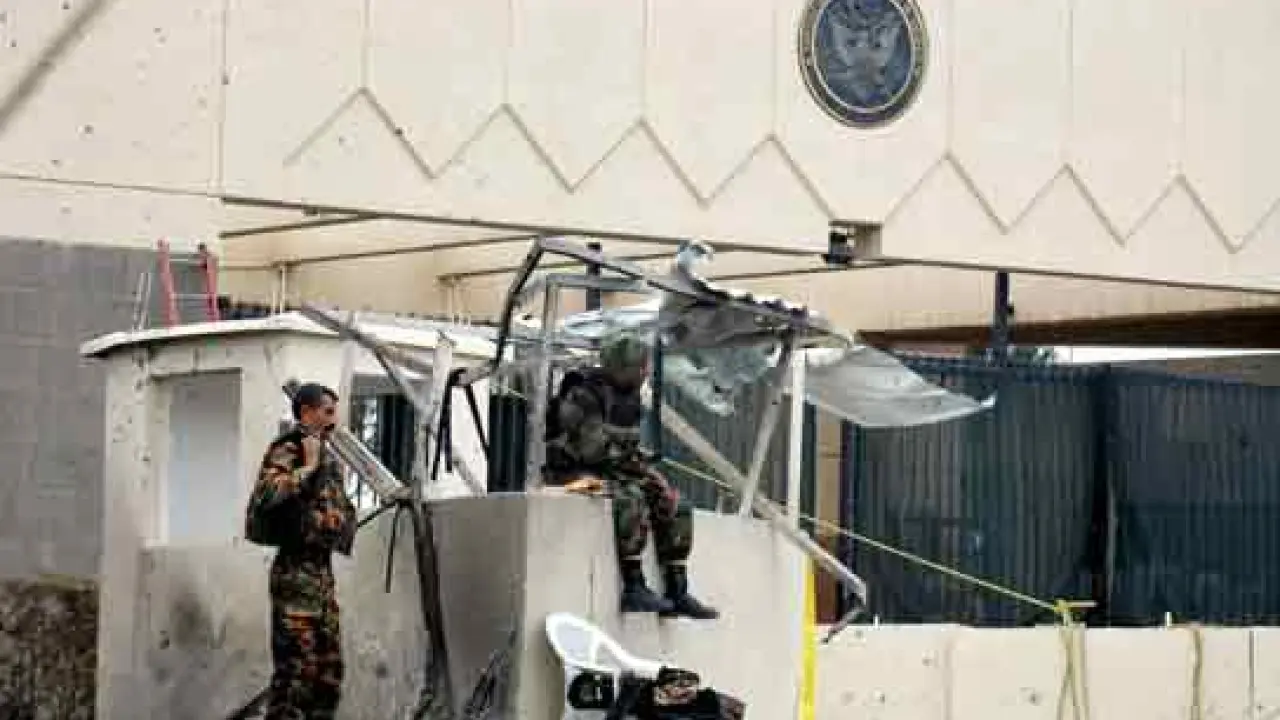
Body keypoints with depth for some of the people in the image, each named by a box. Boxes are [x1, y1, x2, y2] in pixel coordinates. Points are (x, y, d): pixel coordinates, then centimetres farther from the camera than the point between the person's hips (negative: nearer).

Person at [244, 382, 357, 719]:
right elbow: (265, 493, -27)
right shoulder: (288, 450, -8)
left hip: (323, 570, 9)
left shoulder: (325, 457, 17)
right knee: (295, 667, -10)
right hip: (297, 573, -9)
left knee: (329, 669, 10)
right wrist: (308, 466, -20)